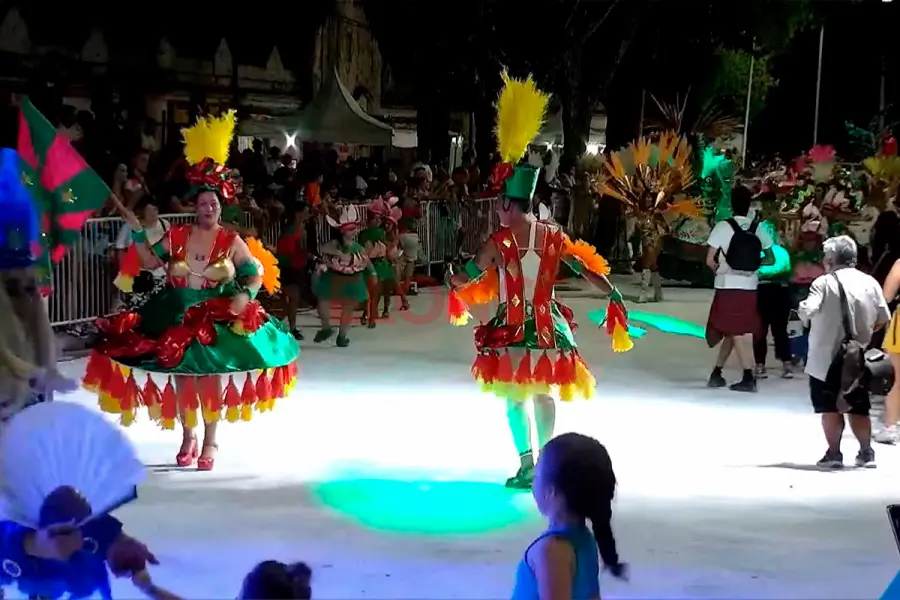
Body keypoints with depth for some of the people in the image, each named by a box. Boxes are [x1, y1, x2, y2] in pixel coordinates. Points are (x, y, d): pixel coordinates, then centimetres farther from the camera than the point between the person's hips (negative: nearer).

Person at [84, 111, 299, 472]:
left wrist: (245, 295, -20)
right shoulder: (176, 236, 3)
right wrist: (138, 233, -6)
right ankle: (188, 436, 20)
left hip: (218, 316, -2)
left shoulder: (231, 241, -2)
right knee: (181, 372, 4)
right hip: (177, 316, 2)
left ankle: (210, 441, 8)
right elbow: (151, 263, 4)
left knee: (210, 374, -2)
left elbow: (257, 273, -2)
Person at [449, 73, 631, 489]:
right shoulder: (552, 236, -1)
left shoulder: (499, 242, -10)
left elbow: (468, 277, -1)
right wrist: (612, 293, 8)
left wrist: (454, 287, 20)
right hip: (546, 325, 4)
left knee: (515, 397, 3)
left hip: (514, 328, -4)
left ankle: (527, 463, -5)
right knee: (544, 395, 15)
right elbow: (584, 268, -1)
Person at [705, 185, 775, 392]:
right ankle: (716, 373, 18)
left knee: (737, 332, -1)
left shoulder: (723, 227, -8)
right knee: (733, 331, 14)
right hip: (750, 286, 4)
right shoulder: (758, 229, 3)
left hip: (728, 286, -3)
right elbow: (770, 259, 7)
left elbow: (709, 260, -9)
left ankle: (749, 378, -8)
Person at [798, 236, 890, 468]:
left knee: (830, 407, 4)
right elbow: (884, 318, 3)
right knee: (858, 407, 13)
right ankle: (866, 452, 13)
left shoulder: (825, 282, -12)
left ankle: (834, 453, 5)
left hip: (827, 357, -4)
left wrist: (802, 310, 1)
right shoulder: (870, 282, 1)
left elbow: (808, 311, -22)